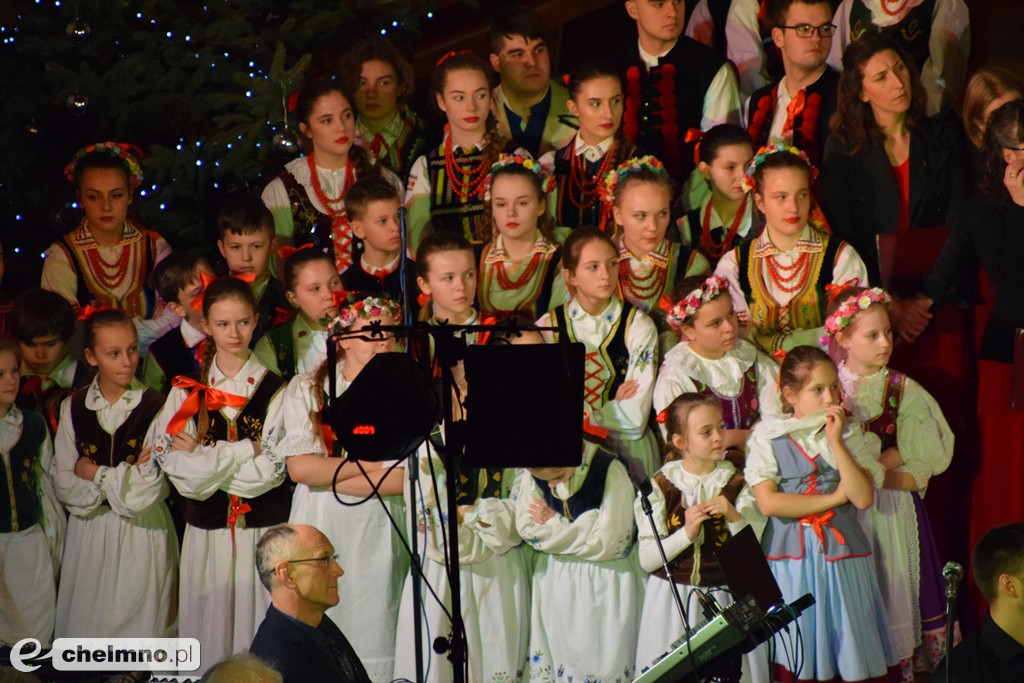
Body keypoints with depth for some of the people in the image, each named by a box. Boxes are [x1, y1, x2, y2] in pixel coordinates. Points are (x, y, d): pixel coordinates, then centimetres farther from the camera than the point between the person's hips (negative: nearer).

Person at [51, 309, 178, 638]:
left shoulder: (156, 407, -9)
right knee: (86, 625, 7)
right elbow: (63, 484, -2)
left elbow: (146, 491, -14)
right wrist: (120, 480, -13)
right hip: (88, 533, 3)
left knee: (142, 628, 1)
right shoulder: (73, 408, 3)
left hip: (142, 536, -3)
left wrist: (95, 474, -5)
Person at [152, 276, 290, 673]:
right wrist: (245, 451, -12)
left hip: (263, 532, -2)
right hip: (206, 533, 2)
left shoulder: (275, 390, -1)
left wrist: (203, 456, -9)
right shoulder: (188, 391, 6)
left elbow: (271, 470, -9)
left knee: (258, 625, 0)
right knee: (208, 627, 5)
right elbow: (171, 462, -5)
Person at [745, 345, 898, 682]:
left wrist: (835, 441, -13)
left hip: (841, 554, 1)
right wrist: (833, 498, -10)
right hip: (791, 555, -1)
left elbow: (863, 498, -9)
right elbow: (768, 502, -11)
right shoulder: (768, 436, 0)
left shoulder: (850, 435, 5)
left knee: (850, 656, 2)